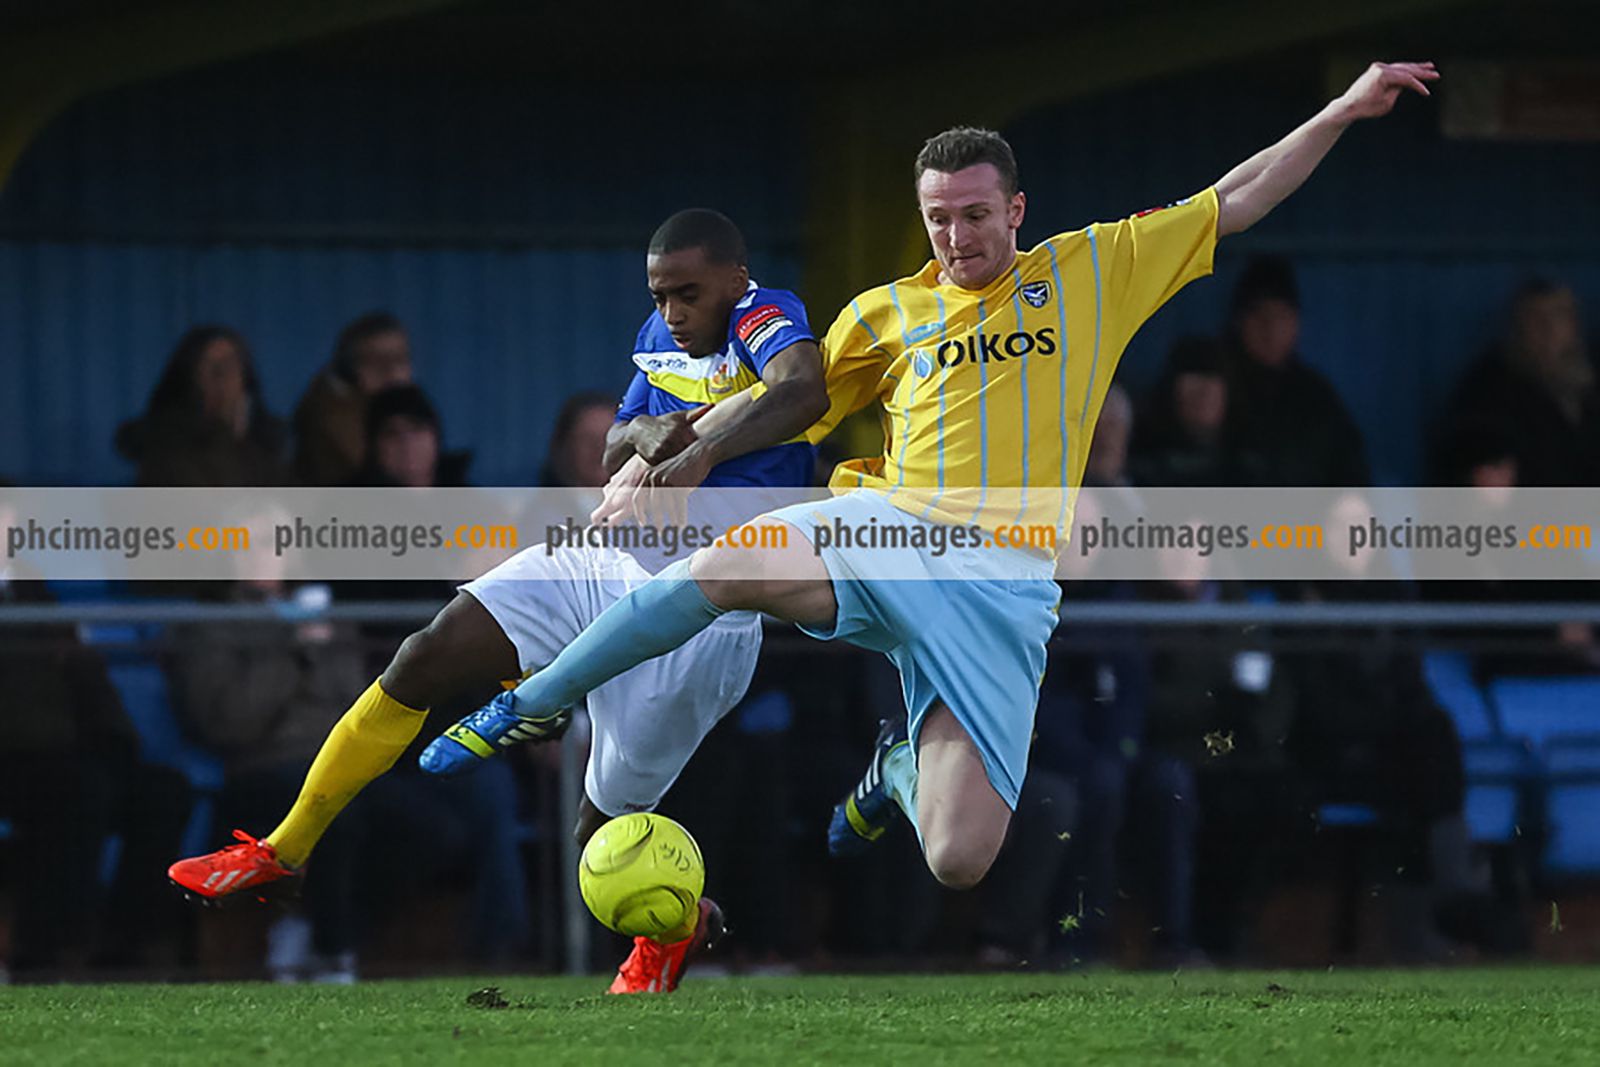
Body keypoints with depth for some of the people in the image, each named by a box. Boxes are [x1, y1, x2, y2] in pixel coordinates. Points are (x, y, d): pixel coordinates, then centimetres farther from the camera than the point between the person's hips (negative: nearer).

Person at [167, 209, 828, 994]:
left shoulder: (765, 320, -14)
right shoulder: (662, 336, 13)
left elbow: (803, 390, -37)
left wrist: (699, 453, -47)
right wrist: (645, 435, -1)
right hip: (601, 559, 8)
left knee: (604, 830, 0)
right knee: (421, 663, -6)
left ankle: (676, 925, 35)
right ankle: (283, 851, 4)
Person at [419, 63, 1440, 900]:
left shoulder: (1093, 270, 12)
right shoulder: (888, 311, 15)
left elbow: (1238, 199, 15)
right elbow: (783, 404, 26)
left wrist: (1344, 111, 11)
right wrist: (678, 458, 16)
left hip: (1001, 585, -1)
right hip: (883, 525, 1)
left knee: (961, 861, -14)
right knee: (722, 567, -35)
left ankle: (901, 767, 26)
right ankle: (526, 708, -15)